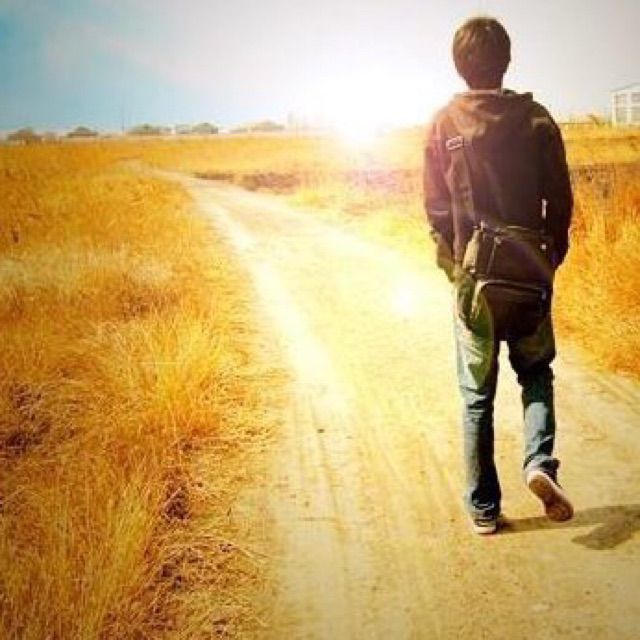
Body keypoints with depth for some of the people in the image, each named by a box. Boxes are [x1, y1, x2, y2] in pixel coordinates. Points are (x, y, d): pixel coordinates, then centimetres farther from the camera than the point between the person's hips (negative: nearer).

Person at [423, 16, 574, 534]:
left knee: (477, 396, 10)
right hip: (531, 274, 0)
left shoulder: (443, 125, -3)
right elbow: (561, 201, -1)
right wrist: (552, 258, 13)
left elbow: (436, 210, 0)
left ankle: (483, 507, 15)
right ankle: (540, 462, -3)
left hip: (475, 276, 0)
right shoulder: (536, 119, -3)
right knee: (536, 374, 20)